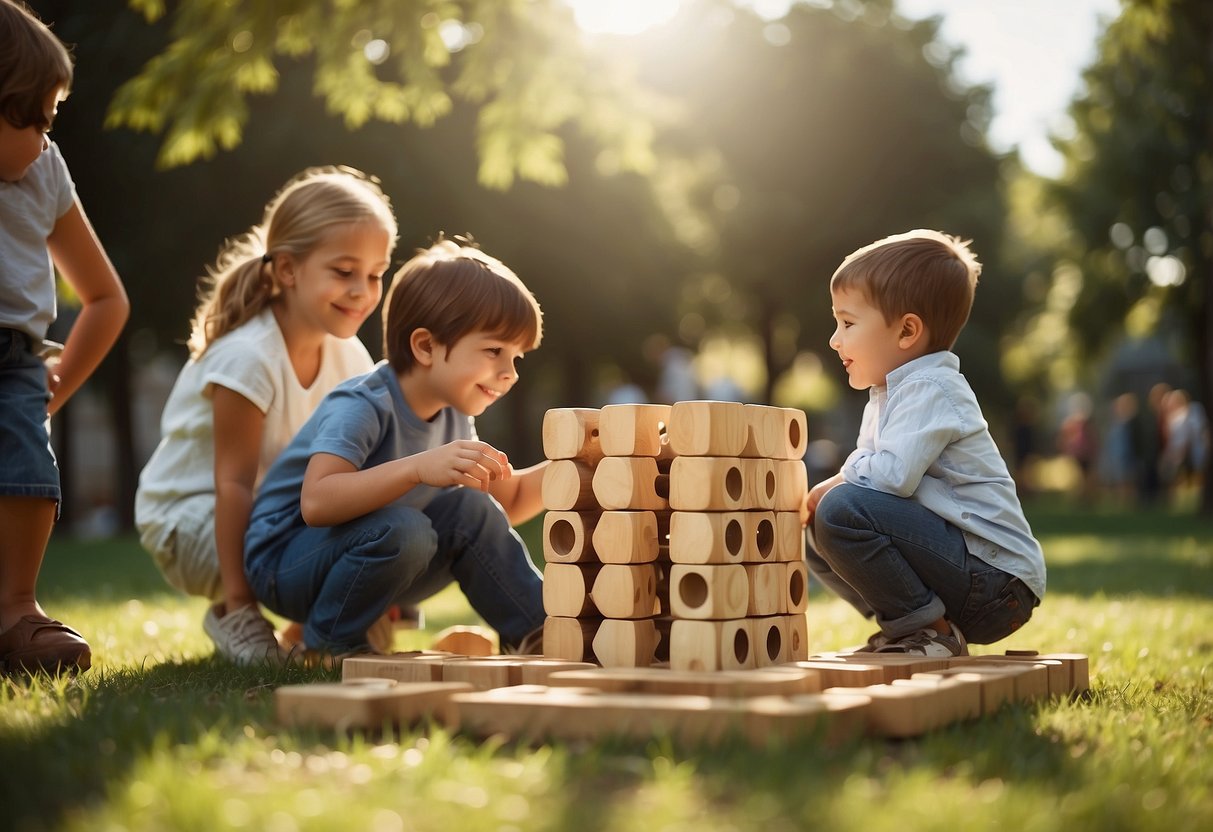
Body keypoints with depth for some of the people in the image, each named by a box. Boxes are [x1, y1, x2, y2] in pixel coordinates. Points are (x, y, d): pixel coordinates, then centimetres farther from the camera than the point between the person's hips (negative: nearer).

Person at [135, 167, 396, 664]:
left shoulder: (348, 357, -4)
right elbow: (234, 482, -27)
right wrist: (239, 598, -29)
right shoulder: (247, 358, -26)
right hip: (188, 519, -7)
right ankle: (235, 619, -6)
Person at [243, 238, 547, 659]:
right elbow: (316, 502, -39)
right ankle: (327, 645, -13)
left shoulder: (452, 418, 2)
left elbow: (508, 502, 13)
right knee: (402, 530, -33)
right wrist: (419, 467, -48)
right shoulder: (362, 407, -24)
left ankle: (536, 630, 2)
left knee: (470, 508, -7)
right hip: (284, 561, -8)